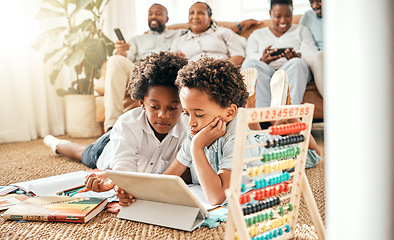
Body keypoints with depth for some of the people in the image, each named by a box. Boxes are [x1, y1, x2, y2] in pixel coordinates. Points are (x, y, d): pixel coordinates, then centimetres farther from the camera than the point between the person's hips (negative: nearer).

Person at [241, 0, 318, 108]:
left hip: (292, 71, 0)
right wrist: (262, 60, -16)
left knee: (297, 63, -36)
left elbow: (311, 54, 10)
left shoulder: (301, 30, 27)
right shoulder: (257, 34, 27)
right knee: (249, 63, -33)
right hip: (265, 71, 0)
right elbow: (251, 57, 10)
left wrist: (297, 57, -16)